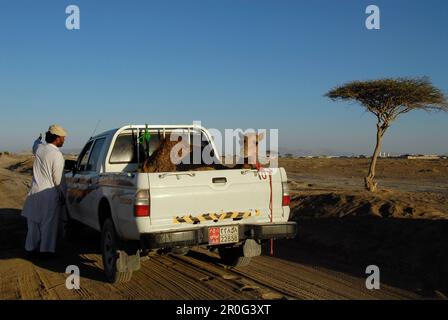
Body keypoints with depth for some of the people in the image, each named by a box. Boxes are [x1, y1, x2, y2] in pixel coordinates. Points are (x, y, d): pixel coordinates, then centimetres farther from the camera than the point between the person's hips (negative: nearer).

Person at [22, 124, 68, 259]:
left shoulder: (39, 148, 3)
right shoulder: (57, 155, -17)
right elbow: (58, 179, -16)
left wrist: (38, 139, 52)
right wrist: (63, 196, -4)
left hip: (35, 191, 7)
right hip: (49, 194, -7)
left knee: (34, 222, 16)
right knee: (49, 224, 3)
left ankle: (32, 248, 26)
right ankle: (46, 250, 8)